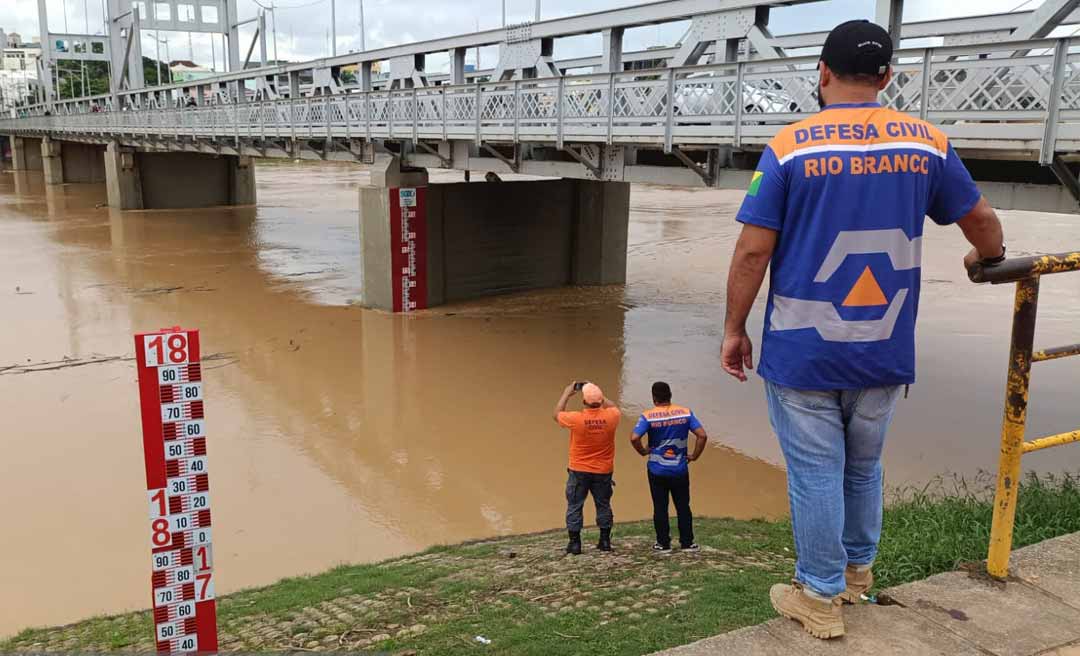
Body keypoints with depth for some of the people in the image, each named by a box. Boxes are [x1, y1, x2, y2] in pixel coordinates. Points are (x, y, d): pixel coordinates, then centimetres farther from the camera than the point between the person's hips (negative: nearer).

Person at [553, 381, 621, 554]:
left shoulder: (576, 418, -19)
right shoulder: (610, 416, -12)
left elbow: (557, 414, 2)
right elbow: (615, 408, 14)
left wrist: (566, 394, 10)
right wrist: (600, 396, 14)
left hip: (579, 471, -2)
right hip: (603, 471, 2)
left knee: (574, 506, 8)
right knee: (603, 505, 14)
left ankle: (574, 543, 10)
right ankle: (605, 541, 19)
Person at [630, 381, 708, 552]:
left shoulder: (648, 416, -11)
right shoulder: (685, 413, -4)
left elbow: (634, 438, -22)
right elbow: (702, 435, -10)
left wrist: (643, 451, -4)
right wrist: (695, 456, 1)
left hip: (657, 471, -2)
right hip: (680, 470, 2)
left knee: (660, 507, 8)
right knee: (683, 506, 12)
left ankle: (663, 543, 13)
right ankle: (687, 542, 18)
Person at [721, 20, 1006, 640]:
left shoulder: (791, 146, -10)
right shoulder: (927, 142, 1)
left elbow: (753, 250, -12)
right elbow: (983, 222, 12)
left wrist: (734, 329, -1)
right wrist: (988, 256, 35)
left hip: (803, 351, -4)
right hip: (884, 351, 4)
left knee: (816, 474, 8)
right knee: (865, 467, 22)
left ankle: (821, 598, 20)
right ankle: (857, 570, 41)